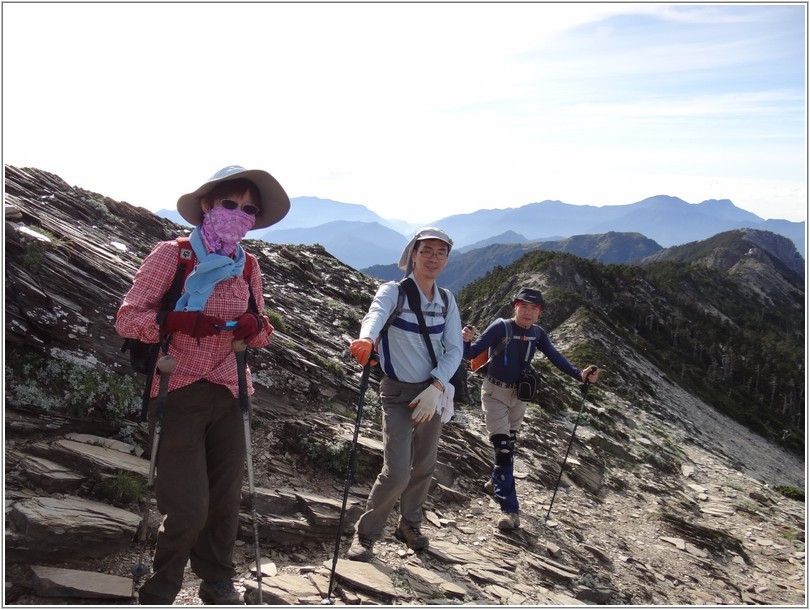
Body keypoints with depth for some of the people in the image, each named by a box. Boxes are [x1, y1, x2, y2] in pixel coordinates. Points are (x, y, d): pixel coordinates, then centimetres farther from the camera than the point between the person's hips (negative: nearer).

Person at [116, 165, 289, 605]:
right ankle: (157, 593, 21)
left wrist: (254, 327, -10)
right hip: (178, 394, -4)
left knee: (226, 501, 12)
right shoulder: (171, 254, -8)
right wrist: (175, 322, -25)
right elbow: (127, 317, -8)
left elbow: (262, 334, 13)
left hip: (228, 393, 5)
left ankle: (218, 584, 35)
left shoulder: (248, 265, 6)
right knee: (188, 510, -7)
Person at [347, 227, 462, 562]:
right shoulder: (394, 291, -13)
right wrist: (367, 338, -59)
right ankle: (365, 534, 11)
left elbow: (454, 349, -1)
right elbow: (376, 314, -35)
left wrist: (436, 386, -16)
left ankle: (409, 525, 38)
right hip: (398, 393, -5)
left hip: (432, 392, 5)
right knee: (397, 472, -11)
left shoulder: (446, 301, 2)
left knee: (424, 467, 14)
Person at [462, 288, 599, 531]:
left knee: (509, 445, 20)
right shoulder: (501, 327, -20)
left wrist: (580, 375, -24)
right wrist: (466, 341, -43)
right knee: (503, 447, -13)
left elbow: (556, 358, -9)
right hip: (495, 392, -5)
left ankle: (496, 482, 45)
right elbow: (471, 354, -21)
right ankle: (510, 509, -11)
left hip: (519, 394, 6)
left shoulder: (538, 333, -5)